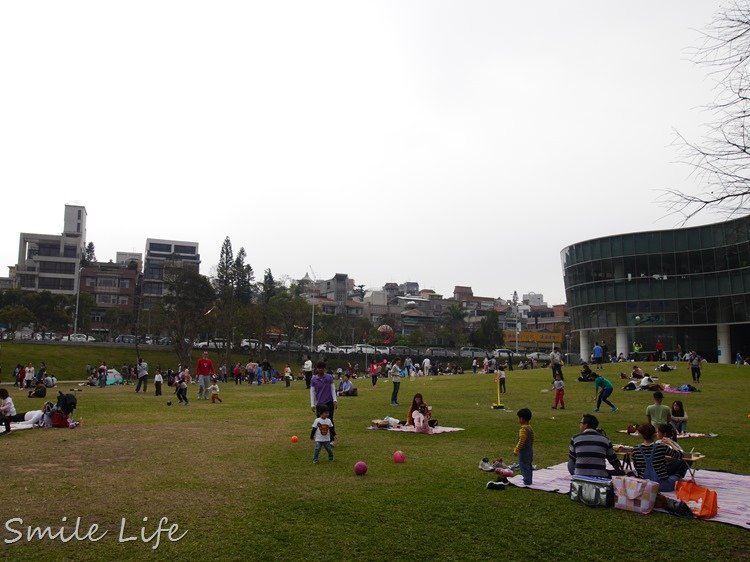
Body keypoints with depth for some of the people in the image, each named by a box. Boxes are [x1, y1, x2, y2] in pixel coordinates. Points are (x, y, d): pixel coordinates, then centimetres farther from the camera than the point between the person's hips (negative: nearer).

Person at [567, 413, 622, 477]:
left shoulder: (575, 438, 3)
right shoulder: (605, 439, 6)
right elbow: (614, 460, 15)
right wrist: (620, 471, 34)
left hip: (580, 476, -2)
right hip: (600, 477, 2)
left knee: (570, 463, 24)